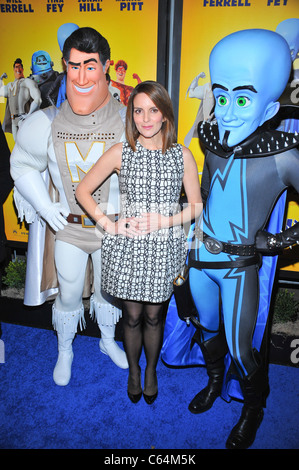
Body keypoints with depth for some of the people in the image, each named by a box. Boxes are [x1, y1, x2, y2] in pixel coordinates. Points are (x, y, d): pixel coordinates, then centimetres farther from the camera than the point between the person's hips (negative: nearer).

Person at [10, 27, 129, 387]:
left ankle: (108, 340, 50)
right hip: (67, 226, 0)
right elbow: (22, 165, 4)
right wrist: (44, 207, -4)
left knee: (107, 290, 21)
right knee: (69, 294, 15)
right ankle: (64, 351, 44)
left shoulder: (127, 122, -14)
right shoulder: (46, 123, -12)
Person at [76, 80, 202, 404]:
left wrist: (166, 221, -13)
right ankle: (133, 369, 42)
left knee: (153, 316, 15)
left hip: (164, 249, 1)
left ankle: (151, 369, 43)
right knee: (132, 316, 14)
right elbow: (83, 190, 2)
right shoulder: (120, 153, -3)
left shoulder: (182, 155, -1)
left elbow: (197, 205, 2)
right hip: (128, 247, 0)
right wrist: (109, 225, -7)